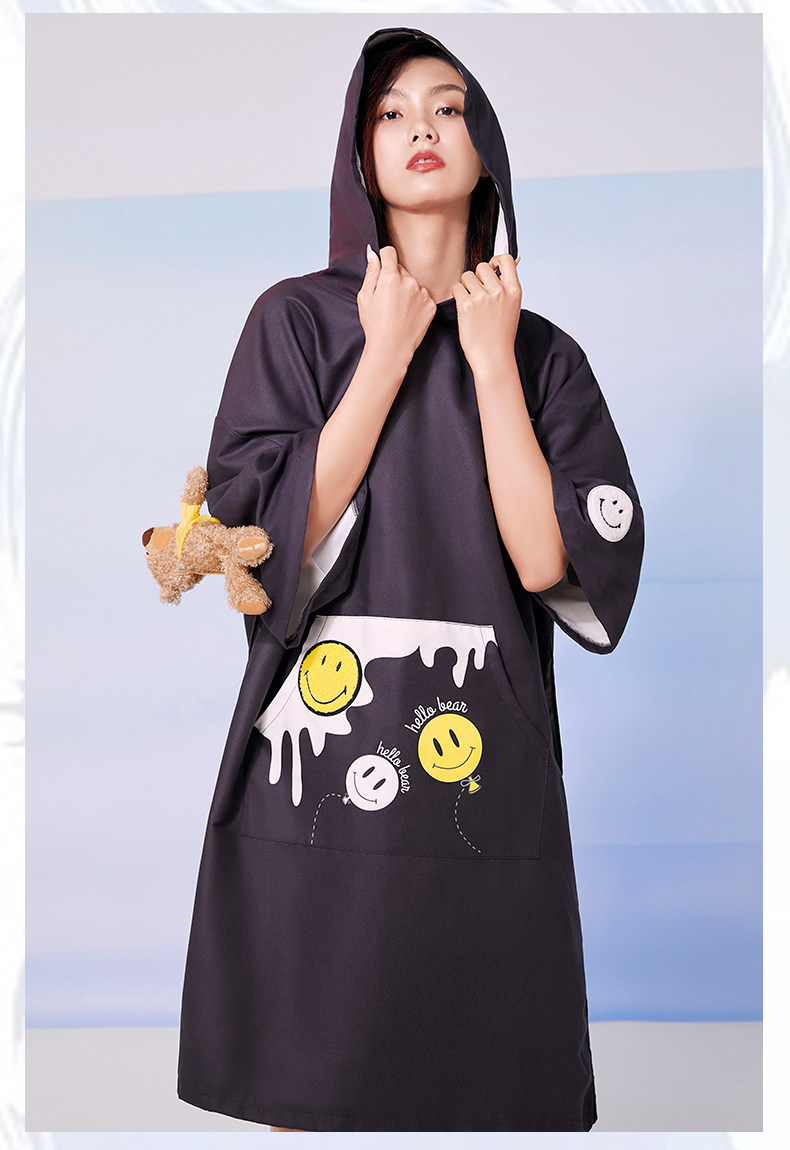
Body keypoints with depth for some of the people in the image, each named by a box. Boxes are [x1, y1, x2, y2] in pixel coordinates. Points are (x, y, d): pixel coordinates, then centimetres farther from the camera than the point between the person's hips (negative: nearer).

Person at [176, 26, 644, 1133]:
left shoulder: (544, 353, 8)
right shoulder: (296, 319, 4)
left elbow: (546, 559, -7)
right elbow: (277, 539, -10)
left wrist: (491, 363, -5)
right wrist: (388, 354, -7)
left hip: (486, 784, 2)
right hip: (317, 778, -1)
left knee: (475, 1083, 10)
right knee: (308, 1091, 9)